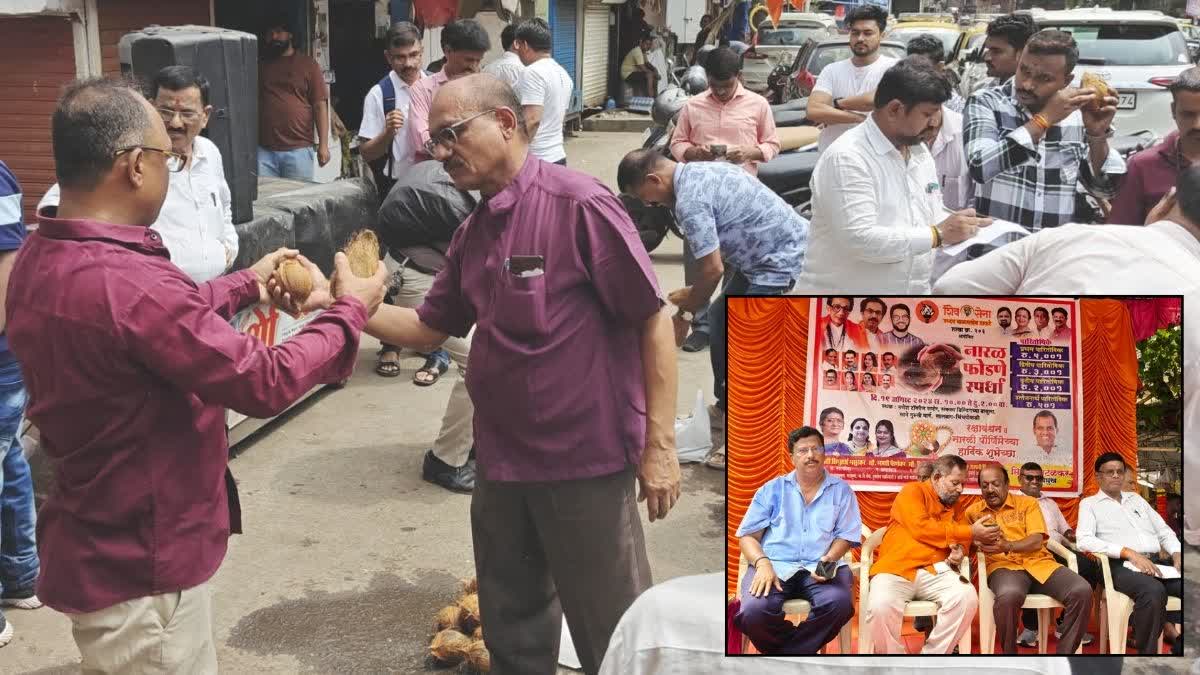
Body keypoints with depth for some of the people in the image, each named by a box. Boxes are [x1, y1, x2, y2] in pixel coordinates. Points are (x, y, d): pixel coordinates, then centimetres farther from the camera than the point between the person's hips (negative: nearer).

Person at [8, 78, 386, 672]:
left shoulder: (40, 258, -2)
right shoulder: (126, 283, -32)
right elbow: (265, 383, -25)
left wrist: (245, 285, 20)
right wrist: (349, 311, -12)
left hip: (95, 544, 9)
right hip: (139, 565, -9)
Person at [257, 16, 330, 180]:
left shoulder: (307, 64, 6)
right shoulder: (260, 67, 15)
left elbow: (320, 105, 2)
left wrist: (323, 144, -6)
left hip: (298, 150, -2)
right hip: (264, 150, 2)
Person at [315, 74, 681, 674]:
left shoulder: (578, 205, -15)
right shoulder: (472, 233, 9)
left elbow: (653, 321, -14)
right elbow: (429, 327, 16)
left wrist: (659, 444, -15)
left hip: (588, 463, -7)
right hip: (500, 462, 7)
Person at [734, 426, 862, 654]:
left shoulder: (841, 490, 15)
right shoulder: (772, 489, 14)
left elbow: (847, 535, 8)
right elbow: (748, 535, 8)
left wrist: (829, 559, -14)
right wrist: (762, 563, -12)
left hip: (821, 567, 1)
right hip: (775, 565, 0)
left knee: (839, 603, -35)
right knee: (753, 611, -33)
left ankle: (784, 651, -13)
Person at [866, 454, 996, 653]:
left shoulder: (956, 506, 21)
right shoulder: (912, 492, 2)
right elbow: (920, 528, -13)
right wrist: (970, 532, -10)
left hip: (934, 571, 5)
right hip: (897, 569, -5)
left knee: (967, 597, -25)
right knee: (881, 606, -34)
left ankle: (933, 654, -8)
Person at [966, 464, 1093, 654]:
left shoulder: (1027, 503, 13)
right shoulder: (973, 511, 16)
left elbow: (1037, 541, 0)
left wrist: (1008, 546, -18)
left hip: (1039, 562, 2)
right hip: (1002, 566, -2)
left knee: (1082, 591, -25)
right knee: (1009, 595, -40)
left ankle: (1064, 652, -12)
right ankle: (1009, 653, -18)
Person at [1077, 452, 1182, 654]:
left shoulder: (1136, 499, 28)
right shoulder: (1090, 503, 10)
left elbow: (1164, 531, 27)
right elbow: (1084, 540, -7)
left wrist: (1176, 554, 3)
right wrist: (1129, 553, -16)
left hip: (1157, 561, 5)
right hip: (1122, 565, -5)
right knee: (1154, 590, -37)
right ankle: (1146, 650, -22)